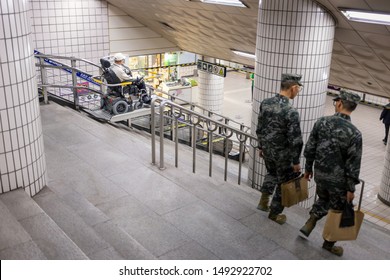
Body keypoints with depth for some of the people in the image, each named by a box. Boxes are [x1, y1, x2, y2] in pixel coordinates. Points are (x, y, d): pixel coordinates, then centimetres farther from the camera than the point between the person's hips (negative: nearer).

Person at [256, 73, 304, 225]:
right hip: (283, 155, -6)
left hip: (267, 150, 6)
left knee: (272, 173, 32)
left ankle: (264, 200, 28)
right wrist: (296, 161, -10)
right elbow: (295, 141, -22)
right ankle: (274, 213, 31)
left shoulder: (265, 103, -7)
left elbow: (260, 129, 4)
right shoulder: (291, 112, -27)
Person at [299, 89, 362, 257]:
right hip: (338, 180, -4)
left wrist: (308, 168, 13)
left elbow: (309, 149, -1)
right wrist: (351, 188, -6)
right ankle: (328, 243, 28)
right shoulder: (354, 133, -19)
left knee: (323, 199, 31)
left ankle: (309, 224, 23)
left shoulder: (321, 122, -9)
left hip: (319, 174, 4)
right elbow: (353, 164, -15)